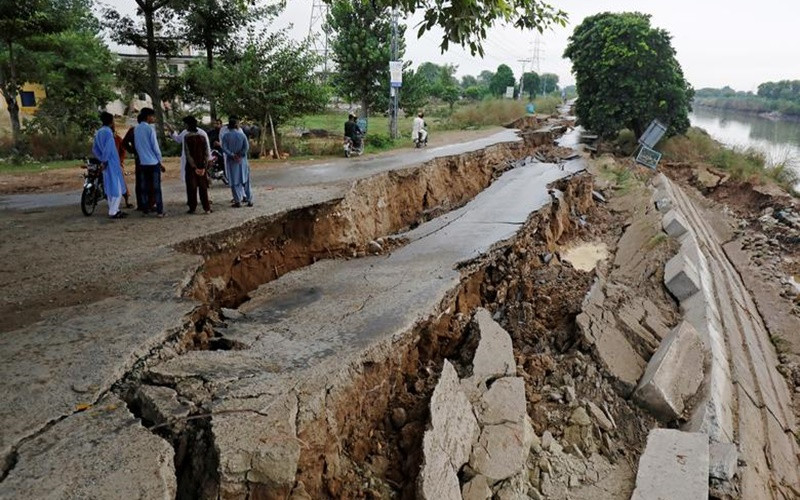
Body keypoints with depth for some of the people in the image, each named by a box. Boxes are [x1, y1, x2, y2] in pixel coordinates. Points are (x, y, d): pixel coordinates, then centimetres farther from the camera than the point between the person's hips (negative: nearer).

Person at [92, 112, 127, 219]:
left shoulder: (98, 133, 12)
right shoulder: (108, 132, -15)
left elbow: (94, 149, 16)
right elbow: (107, 148, -23)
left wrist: (102, 160, 15)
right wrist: (105, 161, -13)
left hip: (106, 163, 9)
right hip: (112, 163, -9)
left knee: (110, 187, 15)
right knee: (116, 188, -5)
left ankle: (114, 209, 22)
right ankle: (113, 212, -4)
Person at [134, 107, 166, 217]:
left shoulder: (136, 129, 9)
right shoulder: (150, 128, -11)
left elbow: (136, 145, 12)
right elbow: (155, 146, -11)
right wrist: (160, 161, -2)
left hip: (143, 162, 6)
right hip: (153, 162, -6)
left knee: (145, 187, 10)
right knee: (156, 187, -3)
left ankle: (145, 209, 12)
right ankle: (159, 211, -3)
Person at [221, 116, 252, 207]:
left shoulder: (226, 136, -3)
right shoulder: (242, 135, -1)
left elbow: (224, 148, -13)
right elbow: (246, 147, -9)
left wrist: (232, 155, -12)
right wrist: (240, 155, -8)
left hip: (231, 161, -1)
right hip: (242, 160, 1)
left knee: (234, 181, 5)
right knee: (245, 180, 9)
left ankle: (237, 201, 4)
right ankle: (249, 200, 9)